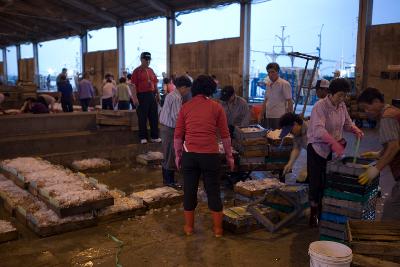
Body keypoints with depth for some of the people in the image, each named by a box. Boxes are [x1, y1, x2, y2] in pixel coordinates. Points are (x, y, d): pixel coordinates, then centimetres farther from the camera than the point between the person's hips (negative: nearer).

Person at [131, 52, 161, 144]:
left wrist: (157, 94, 12)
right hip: (142, 96, -5)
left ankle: (155, 136, 16)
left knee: (154, 117, 7)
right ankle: (143, 137, 12)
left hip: (152, 95, 5)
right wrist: (135, 98, -16)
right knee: (142, 118, 2)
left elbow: (155, 83, 17)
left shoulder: (151, 70, 13)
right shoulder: (137, 71, -4)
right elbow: (134, 86, -9)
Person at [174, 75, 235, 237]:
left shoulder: (185, 107, 5)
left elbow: (178, 136, 5)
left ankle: (189, 227, 24)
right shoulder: (216, 107, 1)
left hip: (189, 155, 1)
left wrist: (177, 155, 16)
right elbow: (225, 135, 2)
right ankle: (218, 228, 19)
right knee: (213, 191, 9)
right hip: (210, 155, -1)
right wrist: (229, 156, 12)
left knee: (189, 190, 12)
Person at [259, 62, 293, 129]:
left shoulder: (284, 84, -7)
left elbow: (289, 102, -8)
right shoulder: (268, 85, 14)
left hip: (279, 117, -6)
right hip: (268, 117, 6)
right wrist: (261, 115, 15)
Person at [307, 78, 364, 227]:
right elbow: (318, 129, -34)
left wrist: (355, 130, -6)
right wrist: (334, 142, -47)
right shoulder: (320, 106, -21)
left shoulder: (342, 106, 2)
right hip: (318, 148, -6)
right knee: (316, 182, -1)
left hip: (334, 149, 6)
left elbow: (347, 123, 16)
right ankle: (314, 213, 17)